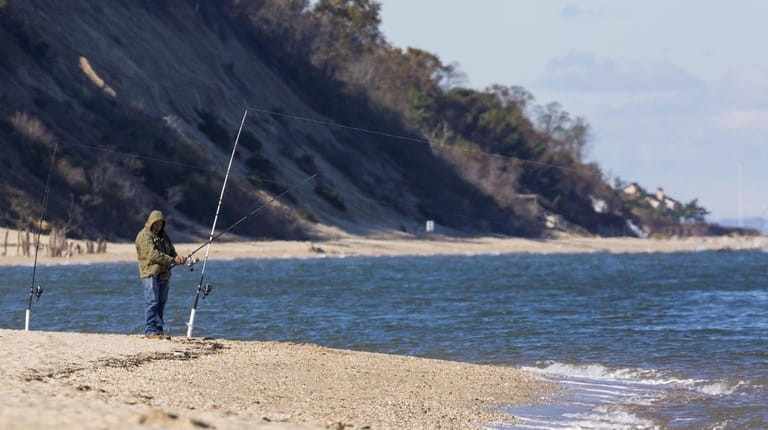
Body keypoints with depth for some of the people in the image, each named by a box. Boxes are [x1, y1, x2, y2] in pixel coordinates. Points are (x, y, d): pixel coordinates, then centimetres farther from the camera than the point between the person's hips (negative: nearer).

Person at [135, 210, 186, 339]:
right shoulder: (144, 236, -6)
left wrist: (178, 258, -4)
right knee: (152, 303, -10)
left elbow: (171, 251, 21)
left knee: (161, 303, 7)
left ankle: (159, 331, 10)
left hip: (164, 275, 8)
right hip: (150, 274, -8)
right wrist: (172, 260, -17)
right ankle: (150, 331, -10)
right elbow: (152, 254, -17)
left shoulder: (163, 236, 22)